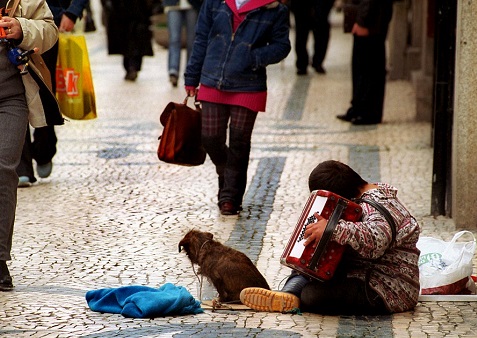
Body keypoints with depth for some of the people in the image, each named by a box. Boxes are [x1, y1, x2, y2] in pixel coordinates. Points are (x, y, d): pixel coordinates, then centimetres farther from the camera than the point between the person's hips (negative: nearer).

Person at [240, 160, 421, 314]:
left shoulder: (379, 208, -21)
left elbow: (374, 241, -43)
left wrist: (331, 229, -43)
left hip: (386, 293, -11)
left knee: (312, 294, -28)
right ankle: (288, 294, -15)